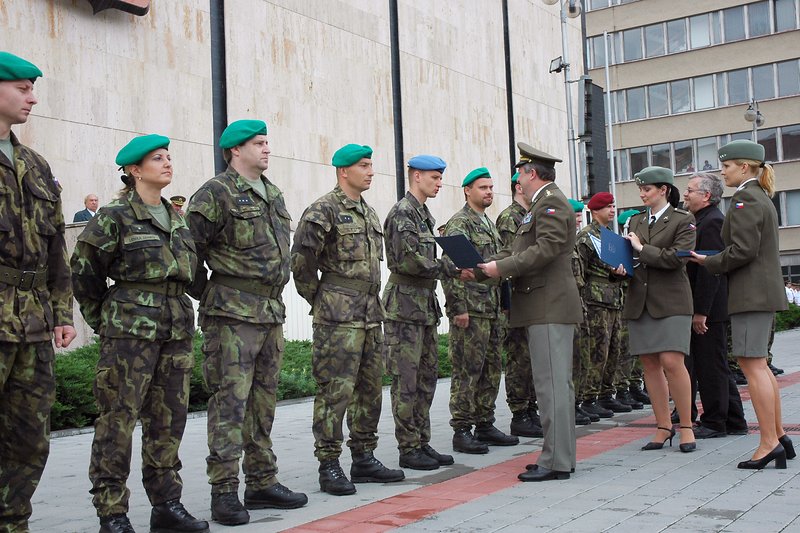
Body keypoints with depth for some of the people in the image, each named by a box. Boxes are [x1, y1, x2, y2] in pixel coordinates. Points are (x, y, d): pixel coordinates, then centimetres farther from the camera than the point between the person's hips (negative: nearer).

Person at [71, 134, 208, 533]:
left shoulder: (176, 219, 15)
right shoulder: (114, 216, -5)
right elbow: (85, 272, -2)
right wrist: (104, 322, 3)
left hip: (176, 331, 7)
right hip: (130, 333, -6)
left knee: (168, 419, 9)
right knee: (118, 419, -3)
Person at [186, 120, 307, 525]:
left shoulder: (274, 196, 17)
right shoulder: (216, 193, -9)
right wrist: (206, 294, -4)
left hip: (271, 312, 8)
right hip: (232, 314, -8)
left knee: (263, 401, 13)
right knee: (230, 401, -7)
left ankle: (262, 483, 22)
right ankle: (224, 493, 0)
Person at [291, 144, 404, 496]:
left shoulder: (369, 213, 18)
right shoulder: (324, 210, -9)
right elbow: (302, 260, -14)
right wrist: (318, 299, -6)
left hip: (370, 314, 8)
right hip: (338, 317, -8)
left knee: (369, 388, 11)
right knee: (335, 390, -6)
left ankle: (364, 459, 21)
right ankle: (329, 466, 1)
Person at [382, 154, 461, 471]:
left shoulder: (424, 215, 18)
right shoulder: (402, 213, -11)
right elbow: (409, 261, -21)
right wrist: (451, 269, -15)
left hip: (425, 306, 10)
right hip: (405, 306, -10)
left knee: (427, 377, 11)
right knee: (407, 382, -4)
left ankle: (422, 443, 19)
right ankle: (408, 449, 2)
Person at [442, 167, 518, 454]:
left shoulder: (489, 224, 20)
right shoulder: (459, 223, -8)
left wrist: (501, 309, 21)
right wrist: (458, 308, -21)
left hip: (492, 310, 9)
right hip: (471, 311, -9)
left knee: (491, 369, 12)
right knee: (467, 371, -6)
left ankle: (485, 425, 20)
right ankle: (461, 431, 0)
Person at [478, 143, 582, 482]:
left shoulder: (551, 202, -10)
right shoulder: (543, 204, 23)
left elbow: (546, 249, -21)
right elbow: (522, 251, 20)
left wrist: (501, 268, -16)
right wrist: (482, 265, 9)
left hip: (549, 308, -11)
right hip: (545, 309, 11)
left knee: (552, 384, -9)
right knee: (556, 383, 12)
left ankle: (556, 462, -7)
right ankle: (560, 456, 18)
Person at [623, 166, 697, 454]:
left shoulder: (683, 220, -1)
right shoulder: (635, 221, 15)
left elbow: (678, 258, -13)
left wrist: (643, 249, -10)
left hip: (670, 301, -5)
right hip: (639, 300, 5)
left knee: (672, 362, -13)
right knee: (650, 364, 4)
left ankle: (686, 426, 1)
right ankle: (663, 427, 13)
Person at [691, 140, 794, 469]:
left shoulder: (745, 199, -12)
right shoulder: (761, 198, 19)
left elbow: (742, 250, -20)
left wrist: (709, 263, -6)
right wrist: (713, 261, 13)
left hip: (751, 293, -10)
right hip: (763, 291, 10)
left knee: (752, 365, -9)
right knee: (758, 365, 14)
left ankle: (769, 443, -8)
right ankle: (778, 436, 20)